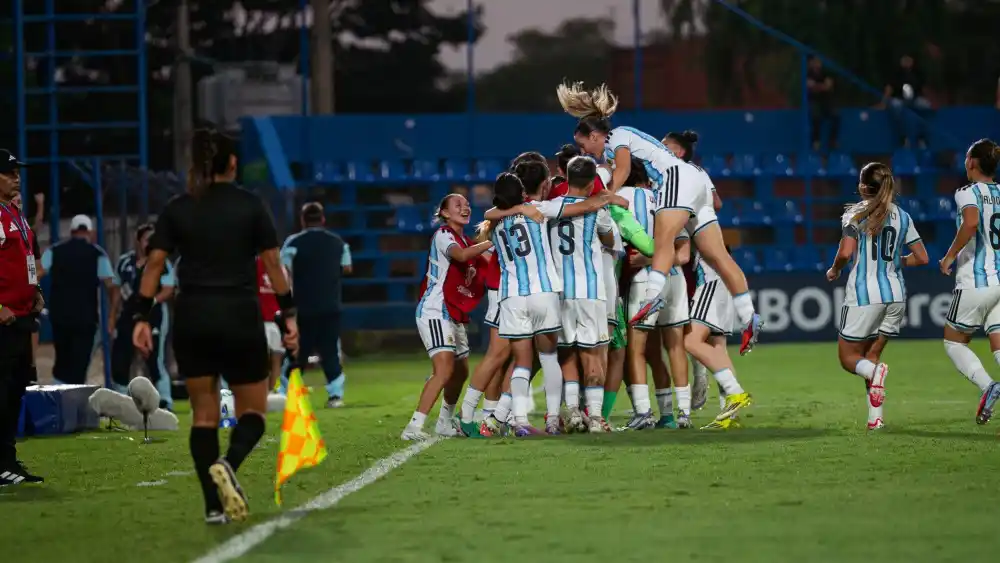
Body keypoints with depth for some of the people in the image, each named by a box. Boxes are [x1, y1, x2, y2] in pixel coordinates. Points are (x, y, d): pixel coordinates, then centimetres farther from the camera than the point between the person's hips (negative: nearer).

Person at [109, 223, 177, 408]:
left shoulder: (162, 263, -5)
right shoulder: (124, 261, 9)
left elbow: (168, 291, -10)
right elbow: (117, 290, 16)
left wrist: (151, 301, -27)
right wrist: (112, 318, 14)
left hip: (154, 315, -5)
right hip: (128, 315, 5)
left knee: (155, 361, -10)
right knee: (119, 361, 7)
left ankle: (165, 404, -4)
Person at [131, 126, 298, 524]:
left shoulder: (177, 209, 4)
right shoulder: (250, 206, -1)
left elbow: (154, 264, -2)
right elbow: (273, 264, -3)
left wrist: (141, 318, 0)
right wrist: (289, 314, 2)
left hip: (192, 319, 2)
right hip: (240, 317, -2)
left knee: (204, 414, 10)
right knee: (252, 411, 9)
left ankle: (214, 507, 2)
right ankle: (228, 464, -23)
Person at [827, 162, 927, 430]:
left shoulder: (856, 214, -5)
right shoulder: (902, 216, 9)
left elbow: (846, 252, -17)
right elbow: (921, 257, 9)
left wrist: (834, 270, 3)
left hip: (864, 293, -5)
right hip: (895, 293, 5)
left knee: (848, 356, 8)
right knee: (871, 355, 16)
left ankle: (874, 371, -27)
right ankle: (875, 417, 1)